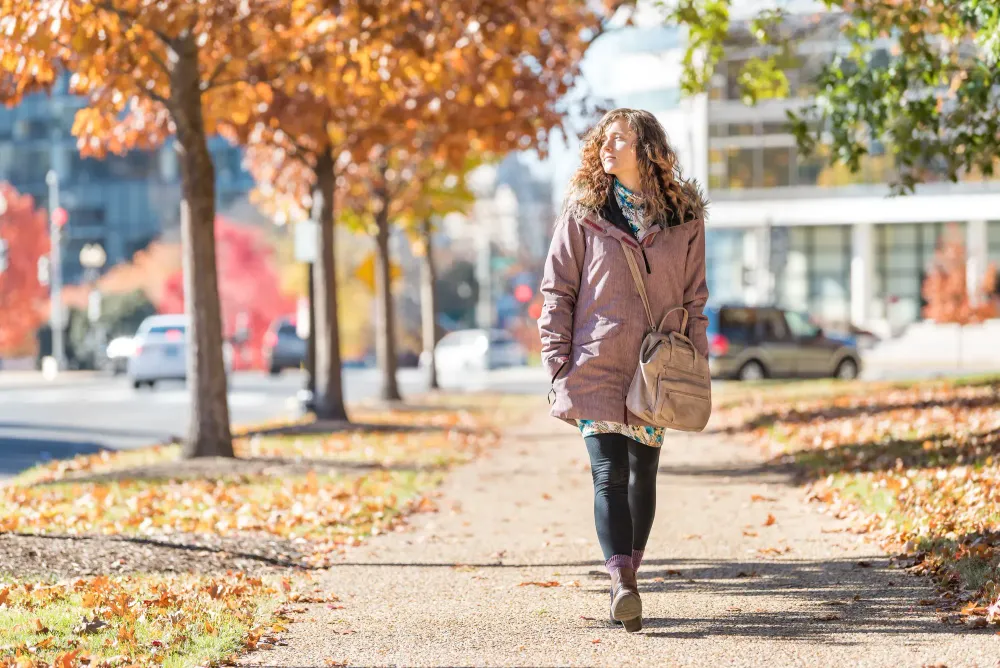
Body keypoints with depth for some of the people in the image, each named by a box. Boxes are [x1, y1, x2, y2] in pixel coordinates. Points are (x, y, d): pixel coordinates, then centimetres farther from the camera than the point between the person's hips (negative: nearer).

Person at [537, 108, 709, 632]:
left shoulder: (684, 217, 5)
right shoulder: (583, 212, 1)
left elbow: (694, 298, 10)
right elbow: (557, 290, 3)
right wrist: (557, 364, -4)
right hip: (597, 366, -2)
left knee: (643, 473, 8)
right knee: (609, 473, -12)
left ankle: (626, 580, 20)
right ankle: (622, 583, -20)